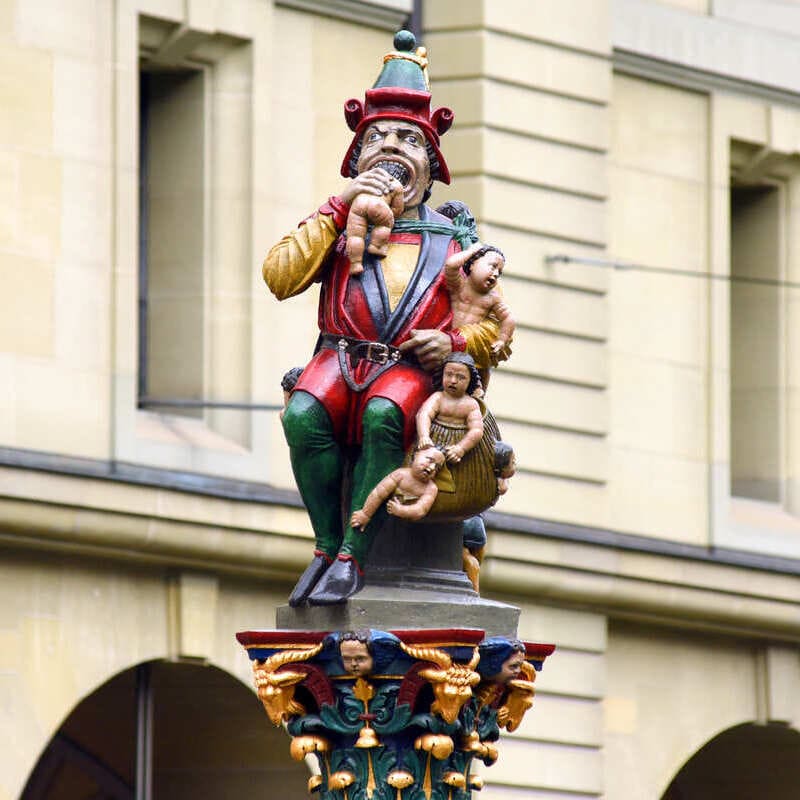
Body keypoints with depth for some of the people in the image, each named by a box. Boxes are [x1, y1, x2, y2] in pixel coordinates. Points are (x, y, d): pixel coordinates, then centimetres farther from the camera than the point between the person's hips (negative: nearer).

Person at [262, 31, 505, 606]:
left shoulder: (449, 240, 17)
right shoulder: (338, 225, 17)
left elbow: (495, 328, 17)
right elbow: (281, 278, -2)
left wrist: (453, 342, -6)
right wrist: (339, 208, -4)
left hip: (409, 369, -1)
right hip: (341, 359, 1)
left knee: (383, 414, -38)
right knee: (303, 414, -35)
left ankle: (354, 557, -33)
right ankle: (328, 545, -21)